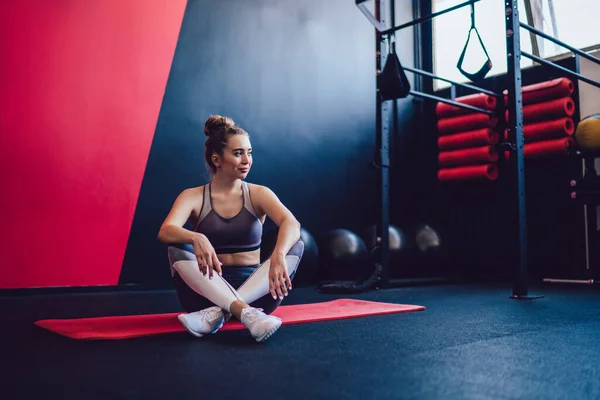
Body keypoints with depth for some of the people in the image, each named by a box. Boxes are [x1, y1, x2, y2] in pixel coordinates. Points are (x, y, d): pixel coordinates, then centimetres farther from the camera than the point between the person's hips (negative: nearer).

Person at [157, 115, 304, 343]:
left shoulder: (259, 194, 0)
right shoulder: (193, 197, -1)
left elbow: (292, 224, -20)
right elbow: (165, 232, -21)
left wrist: (278, 255, -43)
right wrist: (197, 238, -44)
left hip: (253, 289, 1)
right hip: (208, 291, -1)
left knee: (296, 246, -23)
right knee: (178, 249, -27)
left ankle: (217, 313, -35)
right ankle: (246, 313, -44)